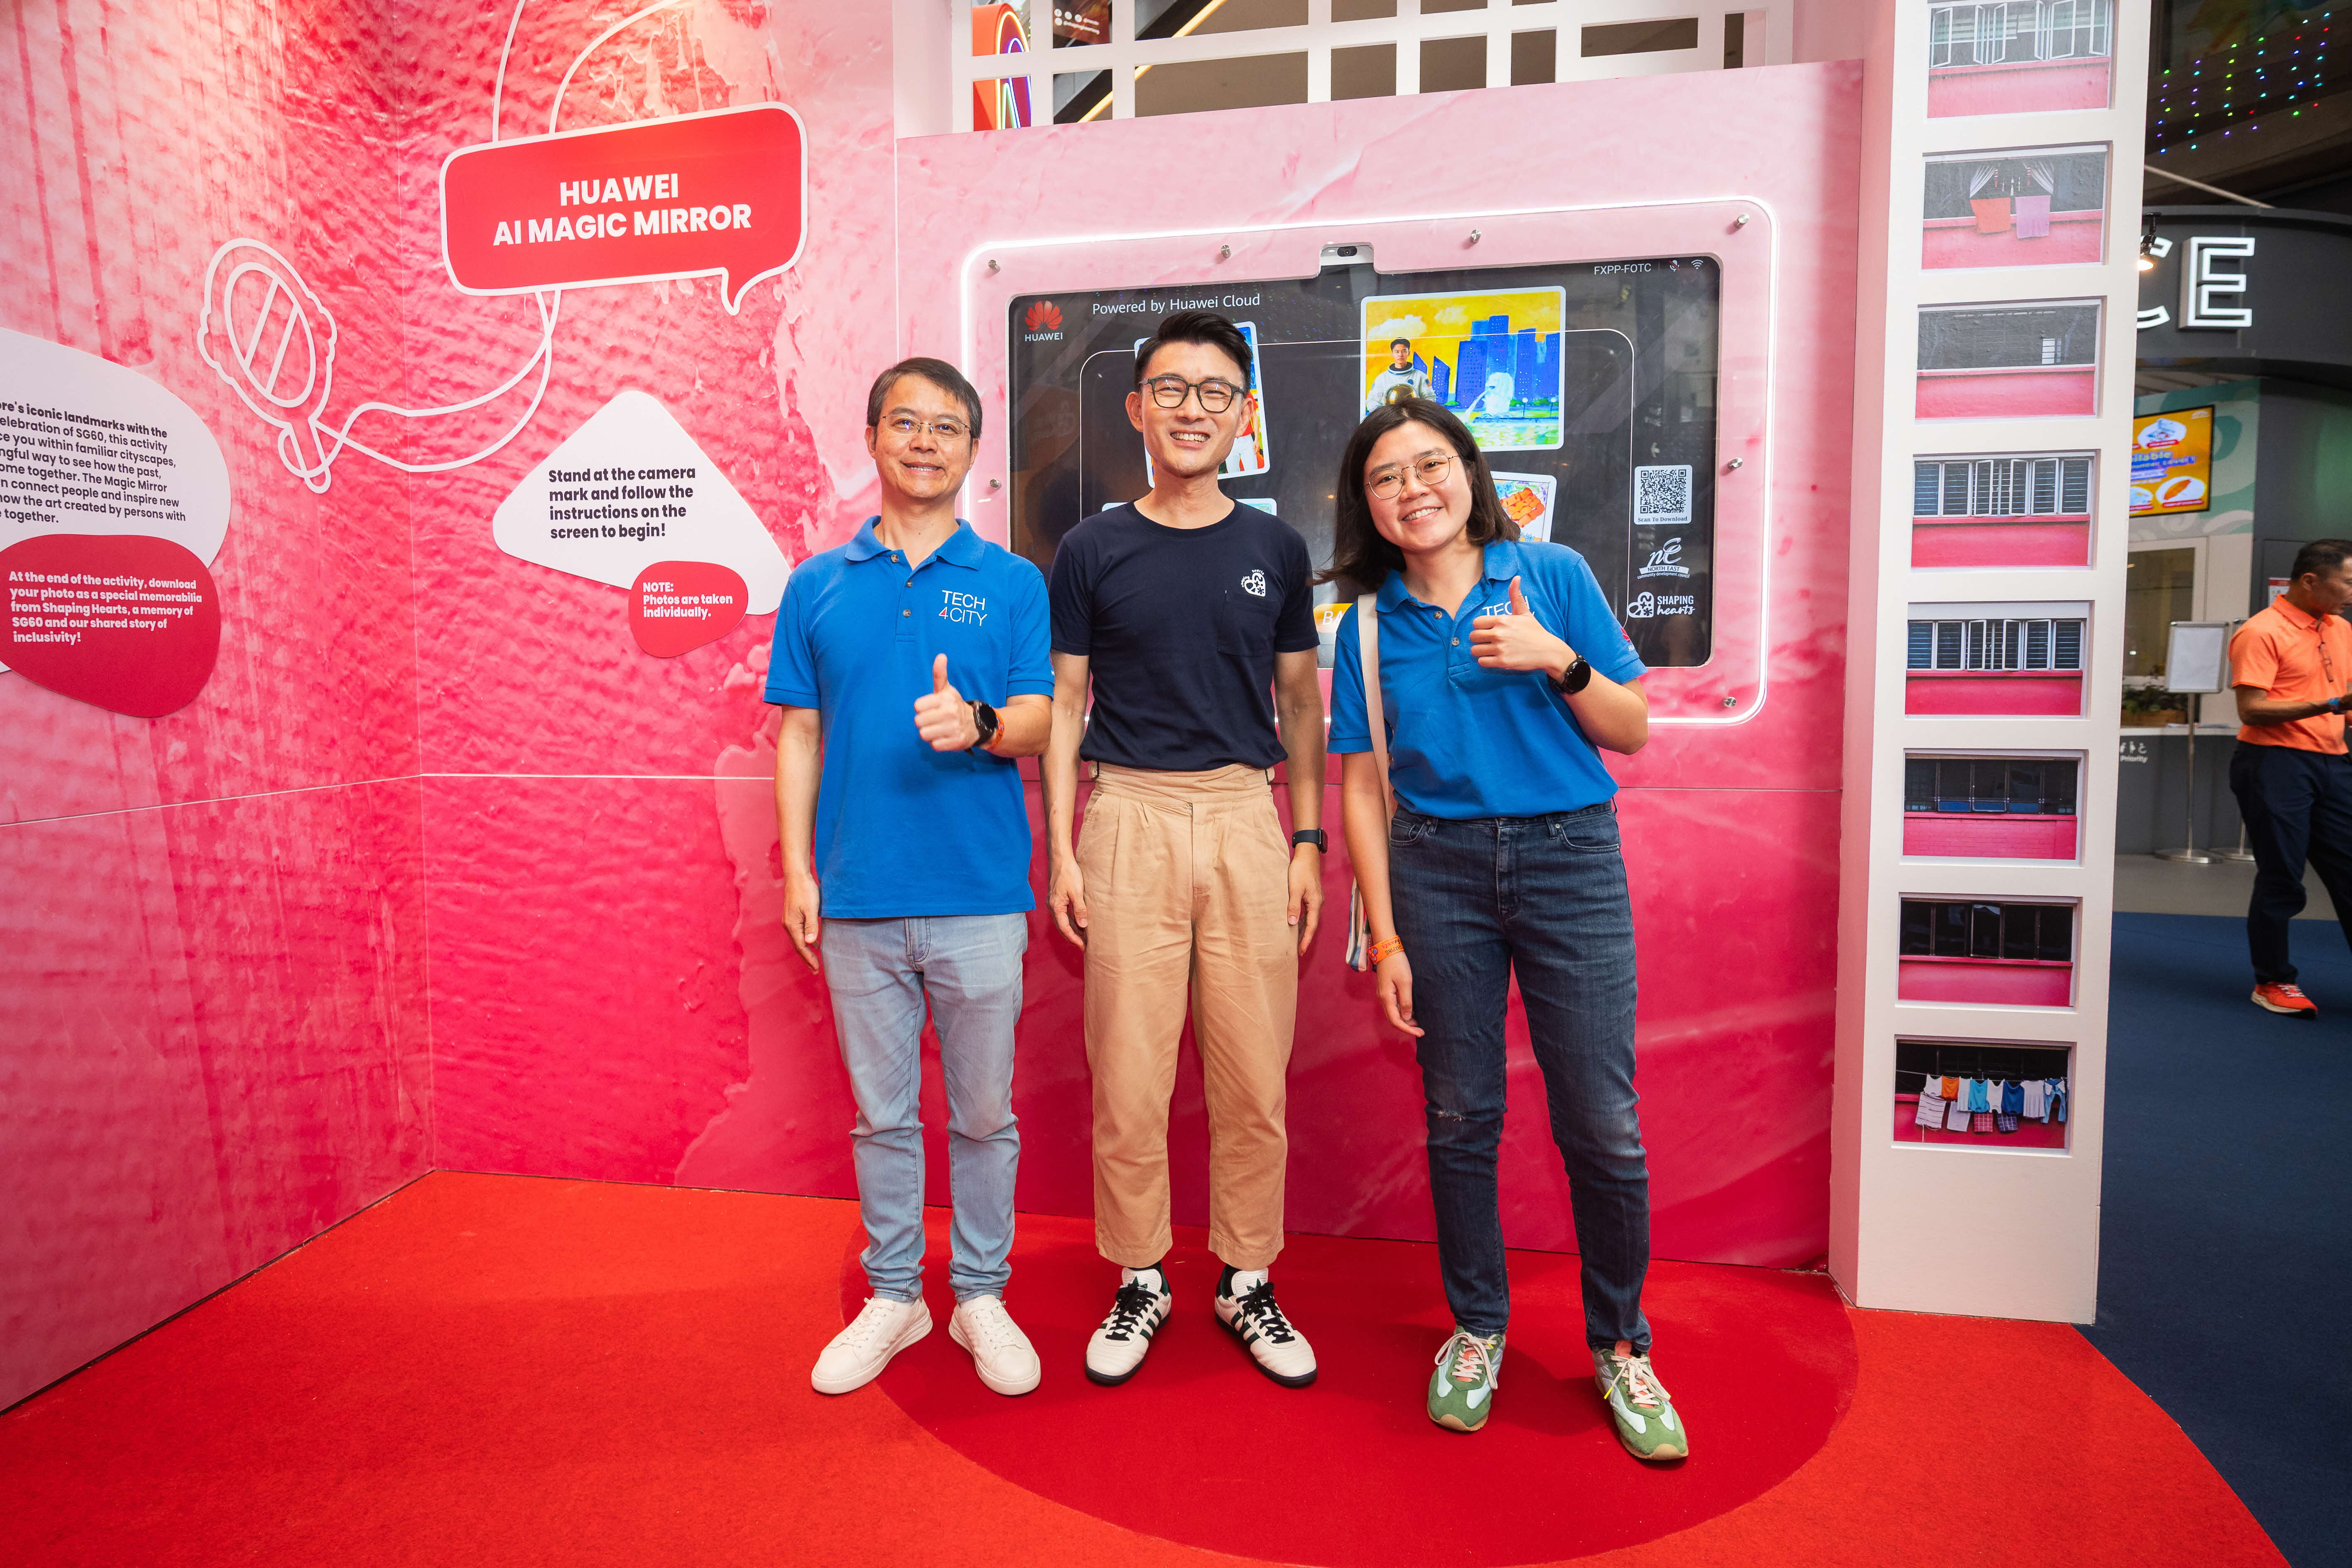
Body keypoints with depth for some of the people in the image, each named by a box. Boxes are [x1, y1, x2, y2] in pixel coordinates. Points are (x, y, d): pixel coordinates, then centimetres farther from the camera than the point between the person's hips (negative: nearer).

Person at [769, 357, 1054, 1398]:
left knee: (983, 1114, 9)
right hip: (859, 894, 2)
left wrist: (977, 723, -25)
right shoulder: (818, 587, 8)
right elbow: (799, 736, 9)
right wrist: (798, 870, 2)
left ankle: (982, 1296, 27)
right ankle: (893, 1297, 29)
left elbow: (1036, 724, -2)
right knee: (882, 1114, 12)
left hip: (978, 896, -1)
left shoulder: (1011, 583, 4)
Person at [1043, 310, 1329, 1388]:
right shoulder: (1092, 551, 5)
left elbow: (1300, 703, 14)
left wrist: (1307, 839, 7)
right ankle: (1139, 1283, 22)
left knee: (1255, 1075, 6)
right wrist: (1060, 849, -1)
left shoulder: (1275, 550, 10)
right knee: (1129, 1075, 2)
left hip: (1246, 817, 2)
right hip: (1131, 818, -1)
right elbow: (1063, 706, 6)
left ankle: (1247, 1281, 24)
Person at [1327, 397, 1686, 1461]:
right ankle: (1477, 1331, 29)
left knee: (1602, 1127, -1)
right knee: (1460, 1121, 8)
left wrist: (1559, 661, -15)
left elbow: (1634, 732, 3)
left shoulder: (1553, 575, 1)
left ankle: (1619, 1346, 22)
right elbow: (1363, 791, 4)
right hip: (1438, 869, 1)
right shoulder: (1370, 626, 5)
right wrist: (1386, 940, 0)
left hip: (1571, 862, -1)